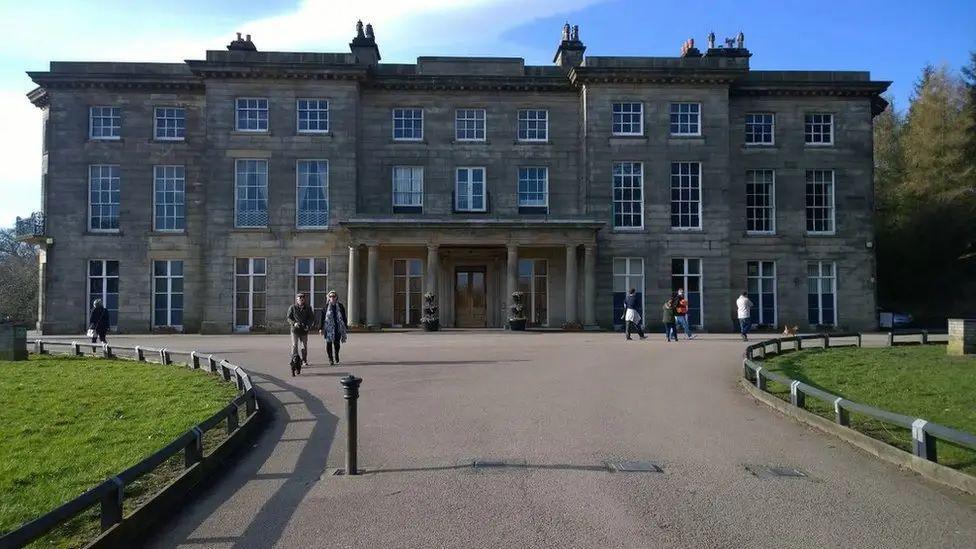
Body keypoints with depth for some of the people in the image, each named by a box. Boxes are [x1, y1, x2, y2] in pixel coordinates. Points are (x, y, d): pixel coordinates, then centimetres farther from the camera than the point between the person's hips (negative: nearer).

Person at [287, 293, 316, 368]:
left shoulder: (308, 308, 6)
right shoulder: (292, 308, 2)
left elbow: (311, 318, 8)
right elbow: (289, 318, 2)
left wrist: (308, 326, -10)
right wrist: (294, 323, -16)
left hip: (304, 330, 2)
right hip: (295, 329, -2)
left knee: (304, 346, 7)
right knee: (294, 345, -7)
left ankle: (304, 362, 17)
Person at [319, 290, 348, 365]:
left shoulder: (340, 306, 8)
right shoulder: (325, 307, 2)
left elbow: (344, 317, 13)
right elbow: (321, 318, 1)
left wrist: (345, 326, 9)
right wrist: (320, 328, -6)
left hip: (338, 328, 1)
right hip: (328, 328, -1)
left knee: (337, 343, 2)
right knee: (329, 343, -1)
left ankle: (336, 356, 29)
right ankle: (330, 359, 9)